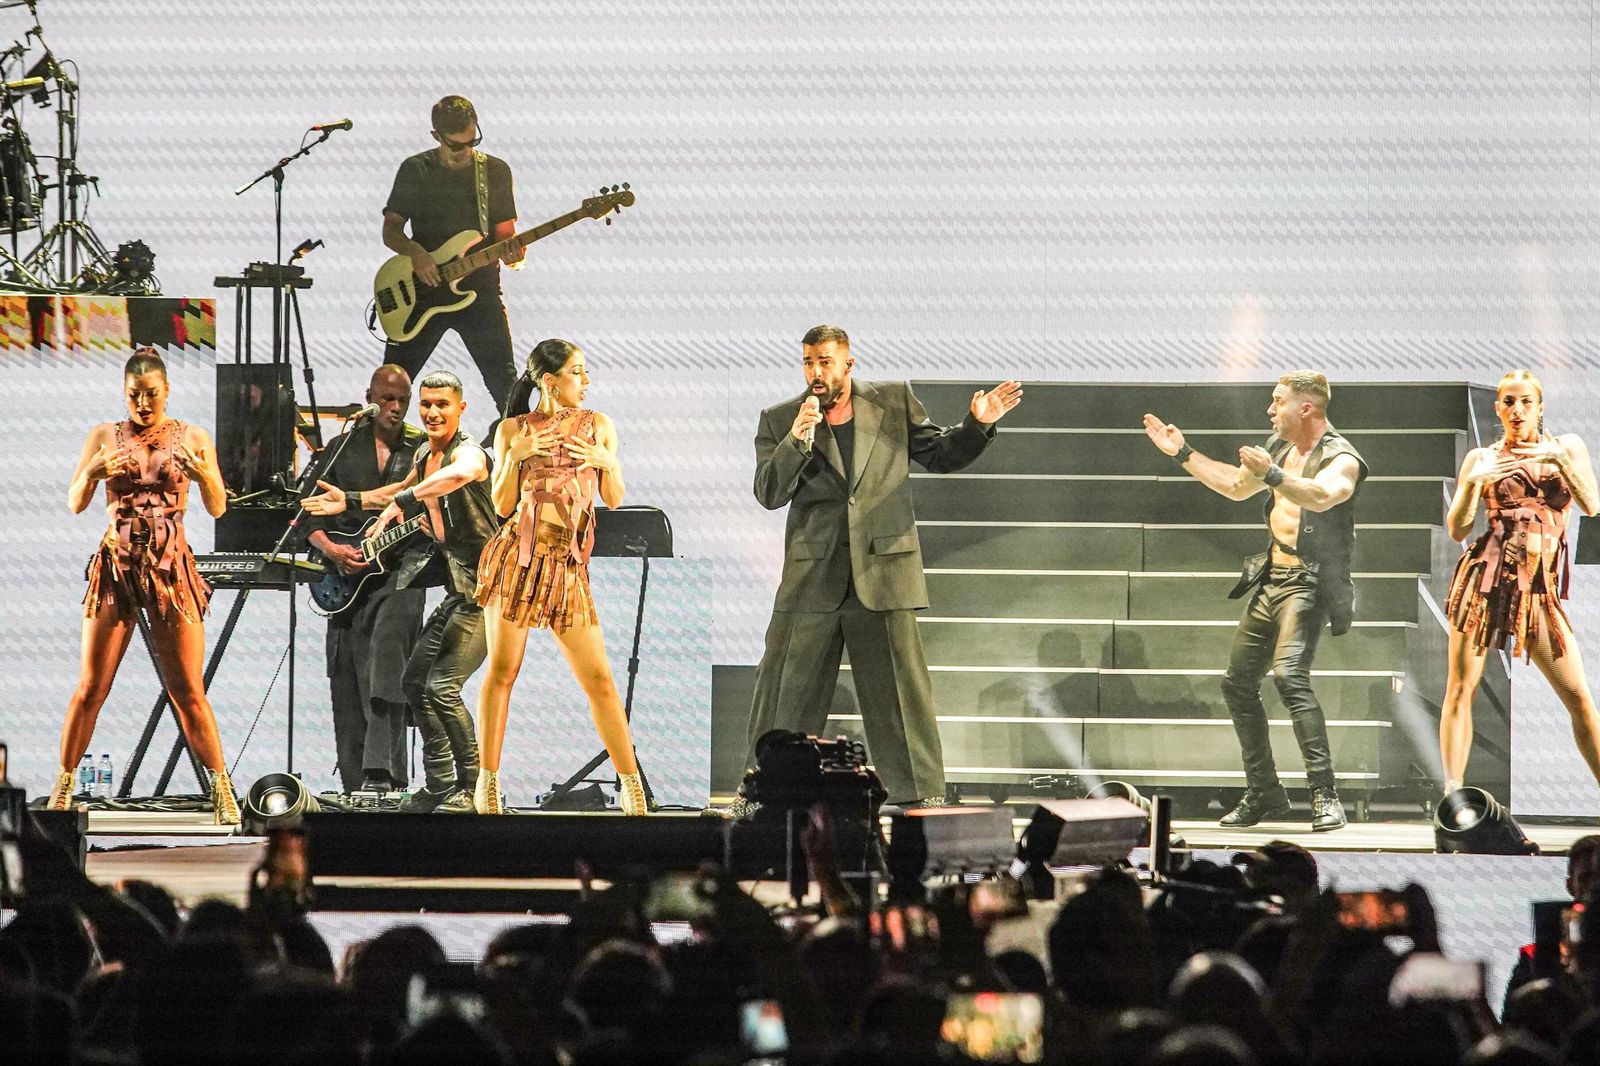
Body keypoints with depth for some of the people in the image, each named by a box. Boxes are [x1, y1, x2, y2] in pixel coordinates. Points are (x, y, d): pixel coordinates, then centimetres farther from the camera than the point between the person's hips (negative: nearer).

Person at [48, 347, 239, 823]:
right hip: (116, 565, 1)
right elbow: (75, 504, 3)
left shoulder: (192, 438, 5)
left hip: (170, 568, -1)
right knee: (90, 686, -2)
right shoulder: (105, 436, 7)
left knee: (187, 689, -3)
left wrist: (203, 473, -20)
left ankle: (222, 790, 2)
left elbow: (218, 508, 1)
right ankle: (63, 788, 8)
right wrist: (92, 472, -18)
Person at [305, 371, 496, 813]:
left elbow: (461, 474, -45)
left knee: (443, 686, -16)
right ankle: (440, 786, 24)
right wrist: (351, 501, 26)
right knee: (414, 681, 14)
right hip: (459, 589, 10)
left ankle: (475, 788, -5)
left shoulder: (468, 452, -19)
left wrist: (398, 505, -47)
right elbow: (409, 489, 34)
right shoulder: (424, 455, 11)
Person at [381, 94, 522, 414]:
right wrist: (415, 253, -21)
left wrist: (510, 250, -16)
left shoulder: (496, 171, 5)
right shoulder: (415, 171, 2)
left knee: (504, 383, -8)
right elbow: (390, 230, 0)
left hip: (479, 289, 0)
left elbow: (504, 231, 8)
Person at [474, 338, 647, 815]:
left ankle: (631, 785, 3)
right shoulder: (513, 429, 5)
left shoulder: (598, 425, 10)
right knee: (503, 671, 0)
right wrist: (516, 455, -11)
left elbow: (614, 499, 11)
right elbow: (503, 505, 3)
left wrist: (607, 462, -7)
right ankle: (488, 782, 10)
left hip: (568, 568, 1)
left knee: (599, 679, -2)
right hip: (518, 557, -1)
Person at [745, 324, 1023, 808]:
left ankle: (921, 793, 5)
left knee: (900, 686, 0)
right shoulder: (780, 420, 4)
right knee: (785, 690, 5)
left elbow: (939, 454, 16)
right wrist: (797, 440, -18)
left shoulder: (893, 401, 7)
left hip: (883, 567, 0)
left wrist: (977, 425, -1)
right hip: (811, 576, 0)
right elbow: (769, 494, -5)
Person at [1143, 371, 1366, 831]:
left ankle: (1325, 795, -29)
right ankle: (1264, 793, 22)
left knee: (1289, 674, -27)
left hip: (1310, 582, -9)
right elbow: (1236, 486, 28)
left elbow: (1322, 496, -36)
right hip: (1272, 578, 9)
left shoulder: (1340, 458, -14)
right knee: (1238, 681, 11)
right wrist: (1183, 454, 26)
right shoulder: (1279, 446, 12)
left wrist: (1273, 476, -51)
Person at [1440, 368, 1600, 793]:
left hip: (1539, 589, 0)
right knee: (1462, 686, -7)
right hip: (1485, 576, 0)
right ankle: (1452, 798, -6)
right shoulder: (1482, 458, 9)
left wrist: (1559, 460, -13)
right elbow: (1456, 530, 5)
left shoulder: (1565, 447, 11)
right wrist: (1474, 482, -11)